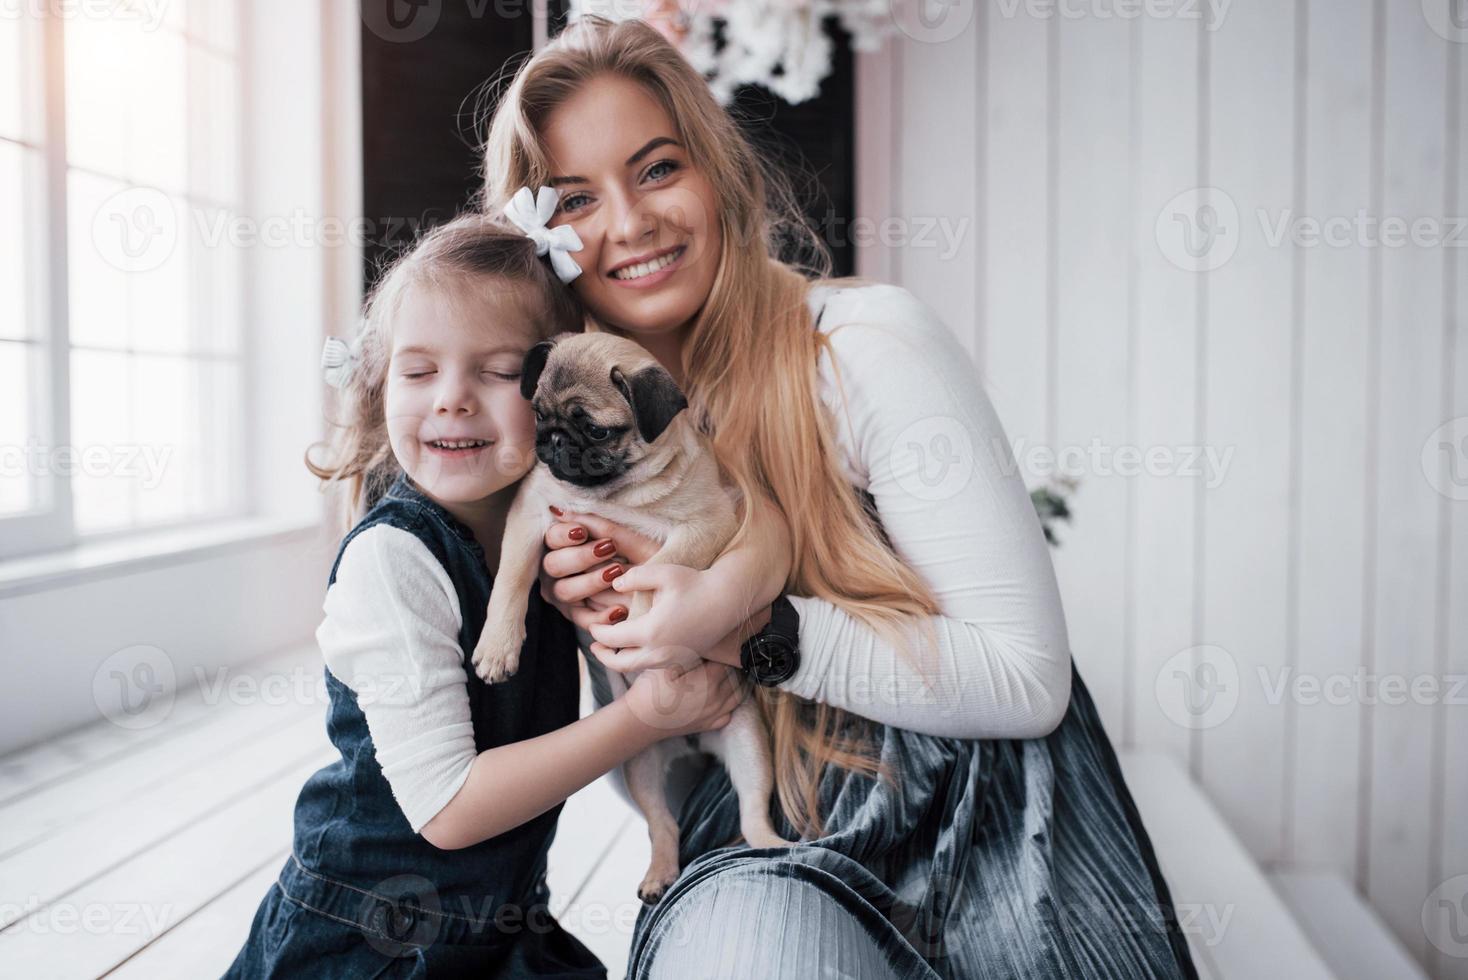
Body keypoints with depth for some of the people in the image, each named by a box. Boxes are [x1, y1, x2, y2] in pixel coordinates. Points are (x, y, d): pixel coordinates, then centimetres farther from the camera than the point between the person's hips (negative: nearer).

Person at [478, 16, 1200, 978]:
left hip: (972, 834, -2)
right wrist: (609, 633, -11)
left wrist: (751, 628, -21)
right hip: (762, 854, 2)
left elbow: (1029, 678, -14)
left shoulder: (869, 342, -12)